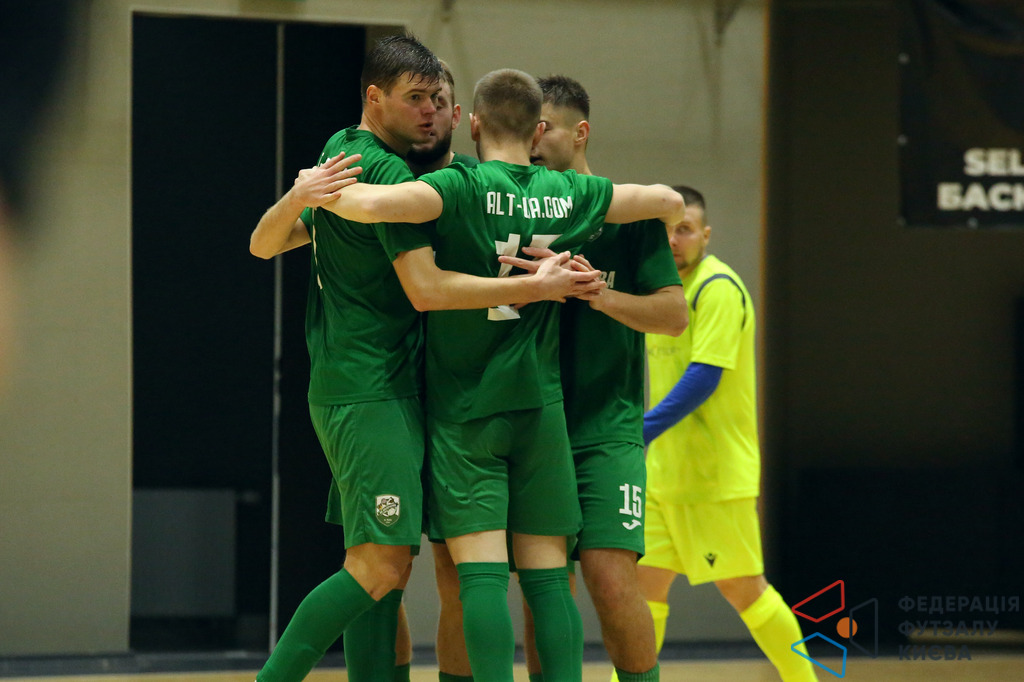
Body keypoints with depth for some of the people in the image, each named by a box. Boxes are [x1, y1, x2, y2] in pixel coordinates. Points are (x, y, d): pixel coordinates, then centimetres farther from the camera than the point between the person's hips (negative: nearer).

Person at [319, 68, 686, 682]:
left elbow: (377, 203, -27)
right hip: (539, 403, 3)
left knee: (481, 570, -7)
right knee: (547, 575, 5)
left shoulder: (462, 186, -10)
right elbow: (669, 202, 15)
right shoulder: (570, 195, 4)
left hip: (464, 409, -3)